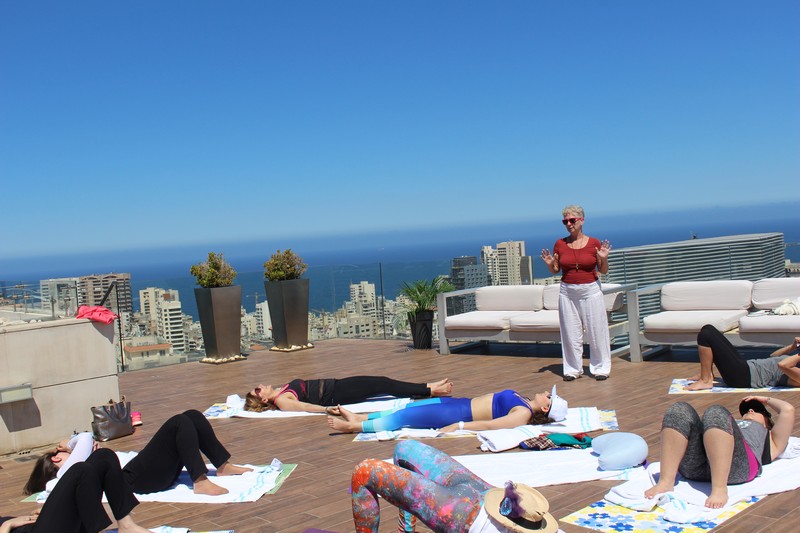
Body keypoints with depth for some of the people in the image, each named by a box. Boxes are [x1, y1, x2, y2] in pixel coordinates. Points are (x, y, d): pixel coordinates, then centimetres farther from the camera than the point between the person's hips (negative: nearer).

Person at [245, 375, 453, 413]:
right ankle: (430, 392, -10)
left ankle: (428, 387, 1)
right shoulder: (281, 401, -12)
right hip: (333, 395, -9)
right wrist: (326, 408, -38)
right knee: (380, 386, -14)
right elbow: (304, 406, -25)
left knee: (380, 382, -1)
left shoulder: (282, 390, 14)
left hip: (335, 384, 9)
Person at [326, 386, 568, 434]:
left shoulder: (523, 414, -19)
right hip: (462, 403, 8)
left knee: (404, 417, -6)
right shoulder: (524, 402, 9)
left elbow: (488, 424, -25)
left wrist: (458, 426, -27)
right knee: (407, 408, 11)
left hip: (460, 413, -8)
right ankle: (358, 417, 19)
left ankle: (355, 426, 4)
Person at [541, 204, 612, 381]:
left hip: (591, 291, -2)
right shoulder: (560, 244, 2)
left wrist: (604, 259, -16)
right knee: (570, 333, 5)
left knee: (596, 331, 2)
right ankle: (573, 369, 17)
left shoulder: (594, 243, -2)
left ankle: (600, 368, 15)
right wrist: (549, 264, -10)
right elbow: (556, 270, 11)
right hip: (568, 292, 2)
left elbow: (603, 271, 4)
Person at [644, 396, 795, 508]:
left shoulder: (770, 439, 38)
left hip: (735, 465, -4)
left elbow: (788, 410, 24)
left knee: (716, 413, -30)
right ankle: (666, 482, -34)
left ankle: (720, 489, -42)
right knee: (679, 410, -20)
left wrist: (767, 400, 39)